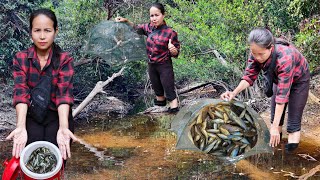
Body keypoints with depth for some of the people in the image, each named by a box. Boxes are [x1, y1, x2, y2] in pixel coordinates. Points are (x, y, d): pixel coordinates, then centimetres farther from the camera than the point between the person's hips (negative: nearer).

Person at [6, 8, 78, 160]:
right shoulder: (21, 59, -4)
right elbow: (21, 92, -15)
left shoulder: (64, 60, -7)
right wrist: (21, 127, -32)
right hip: (31, 115, 1)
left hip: (57, 114, -1)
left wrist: (63, 128, -36)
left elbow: (64, 93, -19)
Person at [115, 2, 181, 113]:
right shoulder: (149, 28, -3)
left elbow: (176, 53, -11)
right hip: (151, 65, 6)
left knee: (169, 91, -3)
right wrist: (126, 21, 4)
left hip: (165, 66, -6)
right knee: (157, 88, 23)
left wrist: (173, 50, -34)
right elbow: (137, 28, 18)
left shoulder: (170, 33, -18)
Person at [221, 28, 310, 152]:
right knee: (274, 108, 9)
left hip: (298, 80, -5)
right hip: (279, 78, 6)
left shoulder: (284, 58, -45)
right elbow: (249, 76, -18)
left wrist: (275, 127, -45)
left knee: (294, 117, -8)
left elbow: (282, 95, -45)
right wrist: (234, 93, -38)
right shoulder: (256, 53, -29)